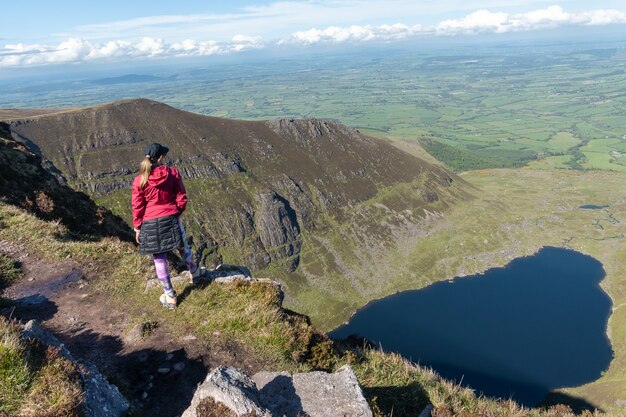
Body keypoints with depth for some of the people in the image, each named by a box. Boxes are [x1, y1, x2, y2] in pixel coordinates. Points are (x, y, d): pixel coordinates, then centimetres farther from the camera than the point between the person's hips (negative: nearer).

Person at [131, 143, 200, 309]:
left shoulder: (139, 180, -10)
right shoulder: (173, 173, -8)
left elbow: (138, 207, -5)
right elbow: (182, 199, -3)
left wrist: (137, 228, 7)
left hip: (151, 224, -1)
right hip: (171, 219, 1)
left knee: (159, 260, 10)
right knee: (183, 248, 27)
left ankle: (170, 297, 20)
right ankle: (193, 272, 53)